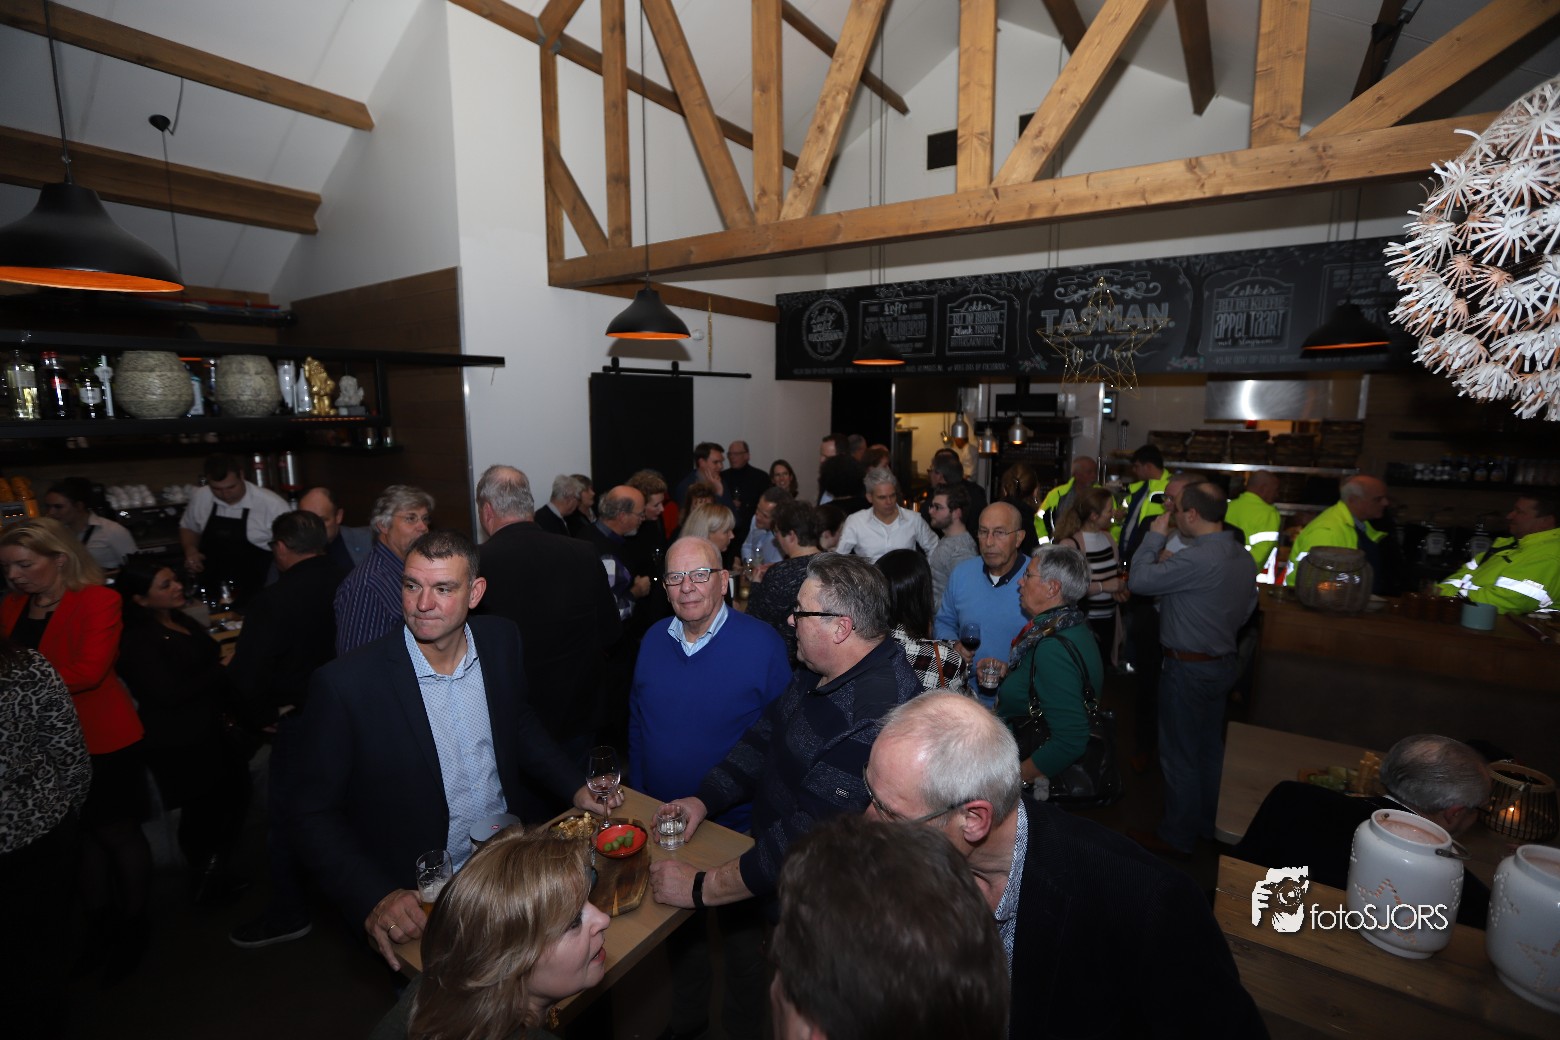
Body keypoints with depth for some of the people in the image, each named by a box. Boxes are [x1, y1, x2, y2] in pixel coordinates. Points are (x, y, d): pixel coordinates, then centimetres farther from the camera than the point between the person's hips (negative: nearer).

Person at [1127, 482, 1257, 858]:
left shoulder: (1197, 559, -28)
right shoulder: (1243, 556, 2)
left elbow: (1139, 580, -22)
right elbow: (1246, 610, 13)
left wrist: (1155, 536, -12)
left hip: (1188, 668, -9)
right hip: (1224, 663, 9)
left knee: (1179, 754, 5)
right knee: (1209, 748, 21)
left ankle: (1178, 837, 19)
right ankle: (1208, 823, 36)